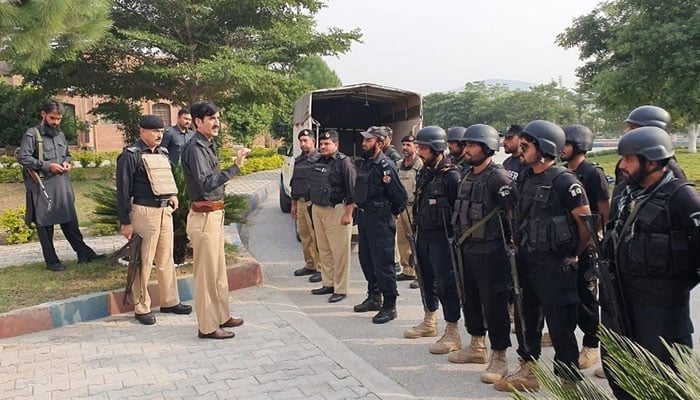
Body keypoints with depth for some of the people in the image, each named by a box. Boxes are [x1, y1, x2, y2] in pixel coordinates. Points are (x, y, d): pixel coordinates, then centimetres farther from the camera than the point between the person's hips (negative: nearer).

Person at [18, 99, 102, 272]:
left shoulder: (60, 134, 14)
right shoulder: (32, 134, -7)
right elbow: (22, 157, -13)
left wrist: (67, 162, 4)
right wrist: (47, 165, -18)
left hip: (62, 185, 6)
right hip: (42, 187, -5)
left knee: (70, 221, 9)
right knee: (45, 225, 4)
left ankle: (84, 253, 14)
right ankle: (51, 261, 13)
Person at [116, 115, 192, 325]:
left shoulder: (162, 153, 14)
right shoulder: (130, 155, -9)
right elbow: (123, 190, -10)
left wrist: (172, 194, 9)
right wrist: (125, 222, -12)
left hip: (165, 211, 7)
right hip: (144, 212, -7)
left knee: (166, 259, 14)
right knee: (143, 262, 1)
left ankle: (170, 301, 25)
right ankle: (142, 308, 13)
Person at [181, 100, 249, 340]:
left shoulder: (208, 146, 13)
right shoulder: (195, 148, -15)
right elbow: (206, 183, -28)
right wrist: (235, 167, -32)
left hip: (215, 214, 10)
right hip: (203, 217, -10)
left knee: (218, 269, 17)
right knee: (207, 272, -1)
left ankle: (221, 317, 30)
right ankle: (207, 327, 10)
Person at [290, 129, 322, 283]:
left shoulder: (319, 159, -8)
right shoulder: (298, 160, 16)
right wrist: (293, 204, 21)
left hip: (313, 203, -8)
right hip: (301, 203, 8)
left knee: (316, 237, -5)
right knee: (304, 236, 13)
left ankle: (320, 268, 2)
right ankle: (309, 265, 24)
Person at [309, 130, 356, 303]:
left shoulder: (343, 162, -10)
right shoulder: (318, 162, 12)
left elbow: (352, 190, -14)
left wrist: (348, 214, -17)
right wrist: (313, 207, 18)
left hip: (336, 211, -8)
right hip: (317, 209, 8)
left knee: (340, 252, -3)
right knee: (324, 250, 13)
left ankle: (340, 289, 4)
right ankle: (328, 284, 24)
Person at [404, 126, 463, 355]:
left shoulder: (451, 176, -15)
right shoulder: (423, 173, 10)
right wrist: (417, 230, 16)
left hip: (441, 237, -8)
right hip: (423, 235, 9)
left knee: (446, 283, -4)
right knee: (427, 279, 18)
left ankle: (452, 334, 5)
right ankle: (429, 322, 35)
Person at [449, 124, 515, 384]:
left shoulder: (499, 177, -15)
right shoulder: (467, 177, 11)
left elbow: (514, 214, -17)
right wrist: (461, 241, 16)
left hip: (490, 252, -8)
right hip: (467, 249, 9)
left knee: (494, 304, 0)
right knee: (470, 300, 17)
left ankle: (499, 358, 12)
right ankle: (477, 347, 34)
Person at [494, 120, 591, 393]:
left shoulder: (565, 181, -15)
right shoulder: (524, 178, 7)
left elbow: (587, 224, -13)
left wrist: (572, 255, -3)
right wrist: (518, 244, 13)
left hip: (554, 266, -8)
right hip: (525, 262, 8)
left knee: (560, 326, 3)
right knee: (526, 318, 17)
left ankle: (567, 380, 18)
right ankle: (527, 372, 33)